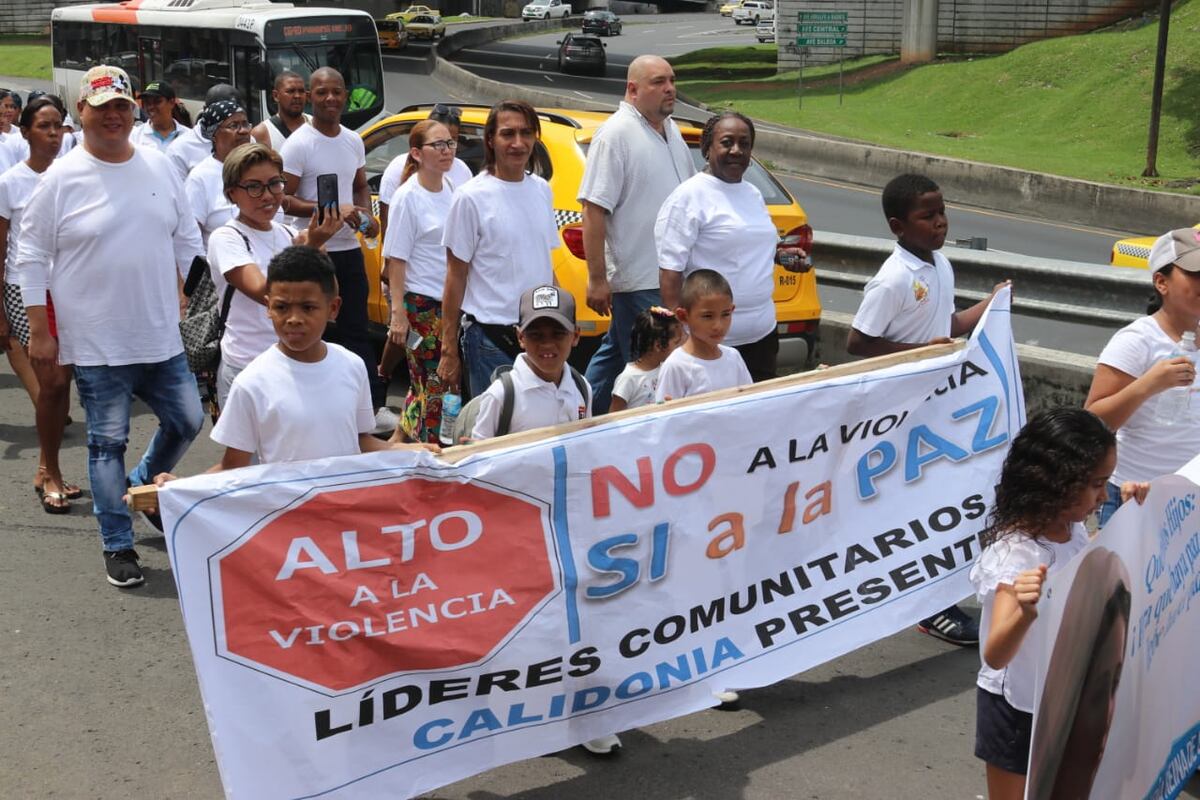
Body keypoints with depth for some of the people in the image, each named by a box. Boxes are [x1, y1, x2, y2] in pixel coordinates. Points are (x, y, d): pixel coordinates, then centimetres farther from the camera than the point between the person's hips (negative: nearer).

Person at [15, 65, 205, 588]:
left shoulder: (159, 167, 5)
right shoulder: (61, 179, -7)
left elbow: (186, 238, 14)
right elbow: (32, 258, -5)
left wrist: (178, 293, 10)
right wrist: (39, 331, -7)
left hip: (162, 337, 5)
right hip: (97, 344, -4)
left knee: (187, 422, 12)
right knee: (108, 443, 3)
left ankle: (141, 486, 40)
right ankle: (117, 546, 14)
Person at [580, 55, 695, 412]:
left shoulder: (670, 130, 13)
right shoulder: (615, 134, -14)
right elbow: (594, 211, -18)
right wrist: (597, 279, -21)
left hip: (670, 275, 8)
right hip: (639, 279, -8)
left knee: (615, 353, 17)